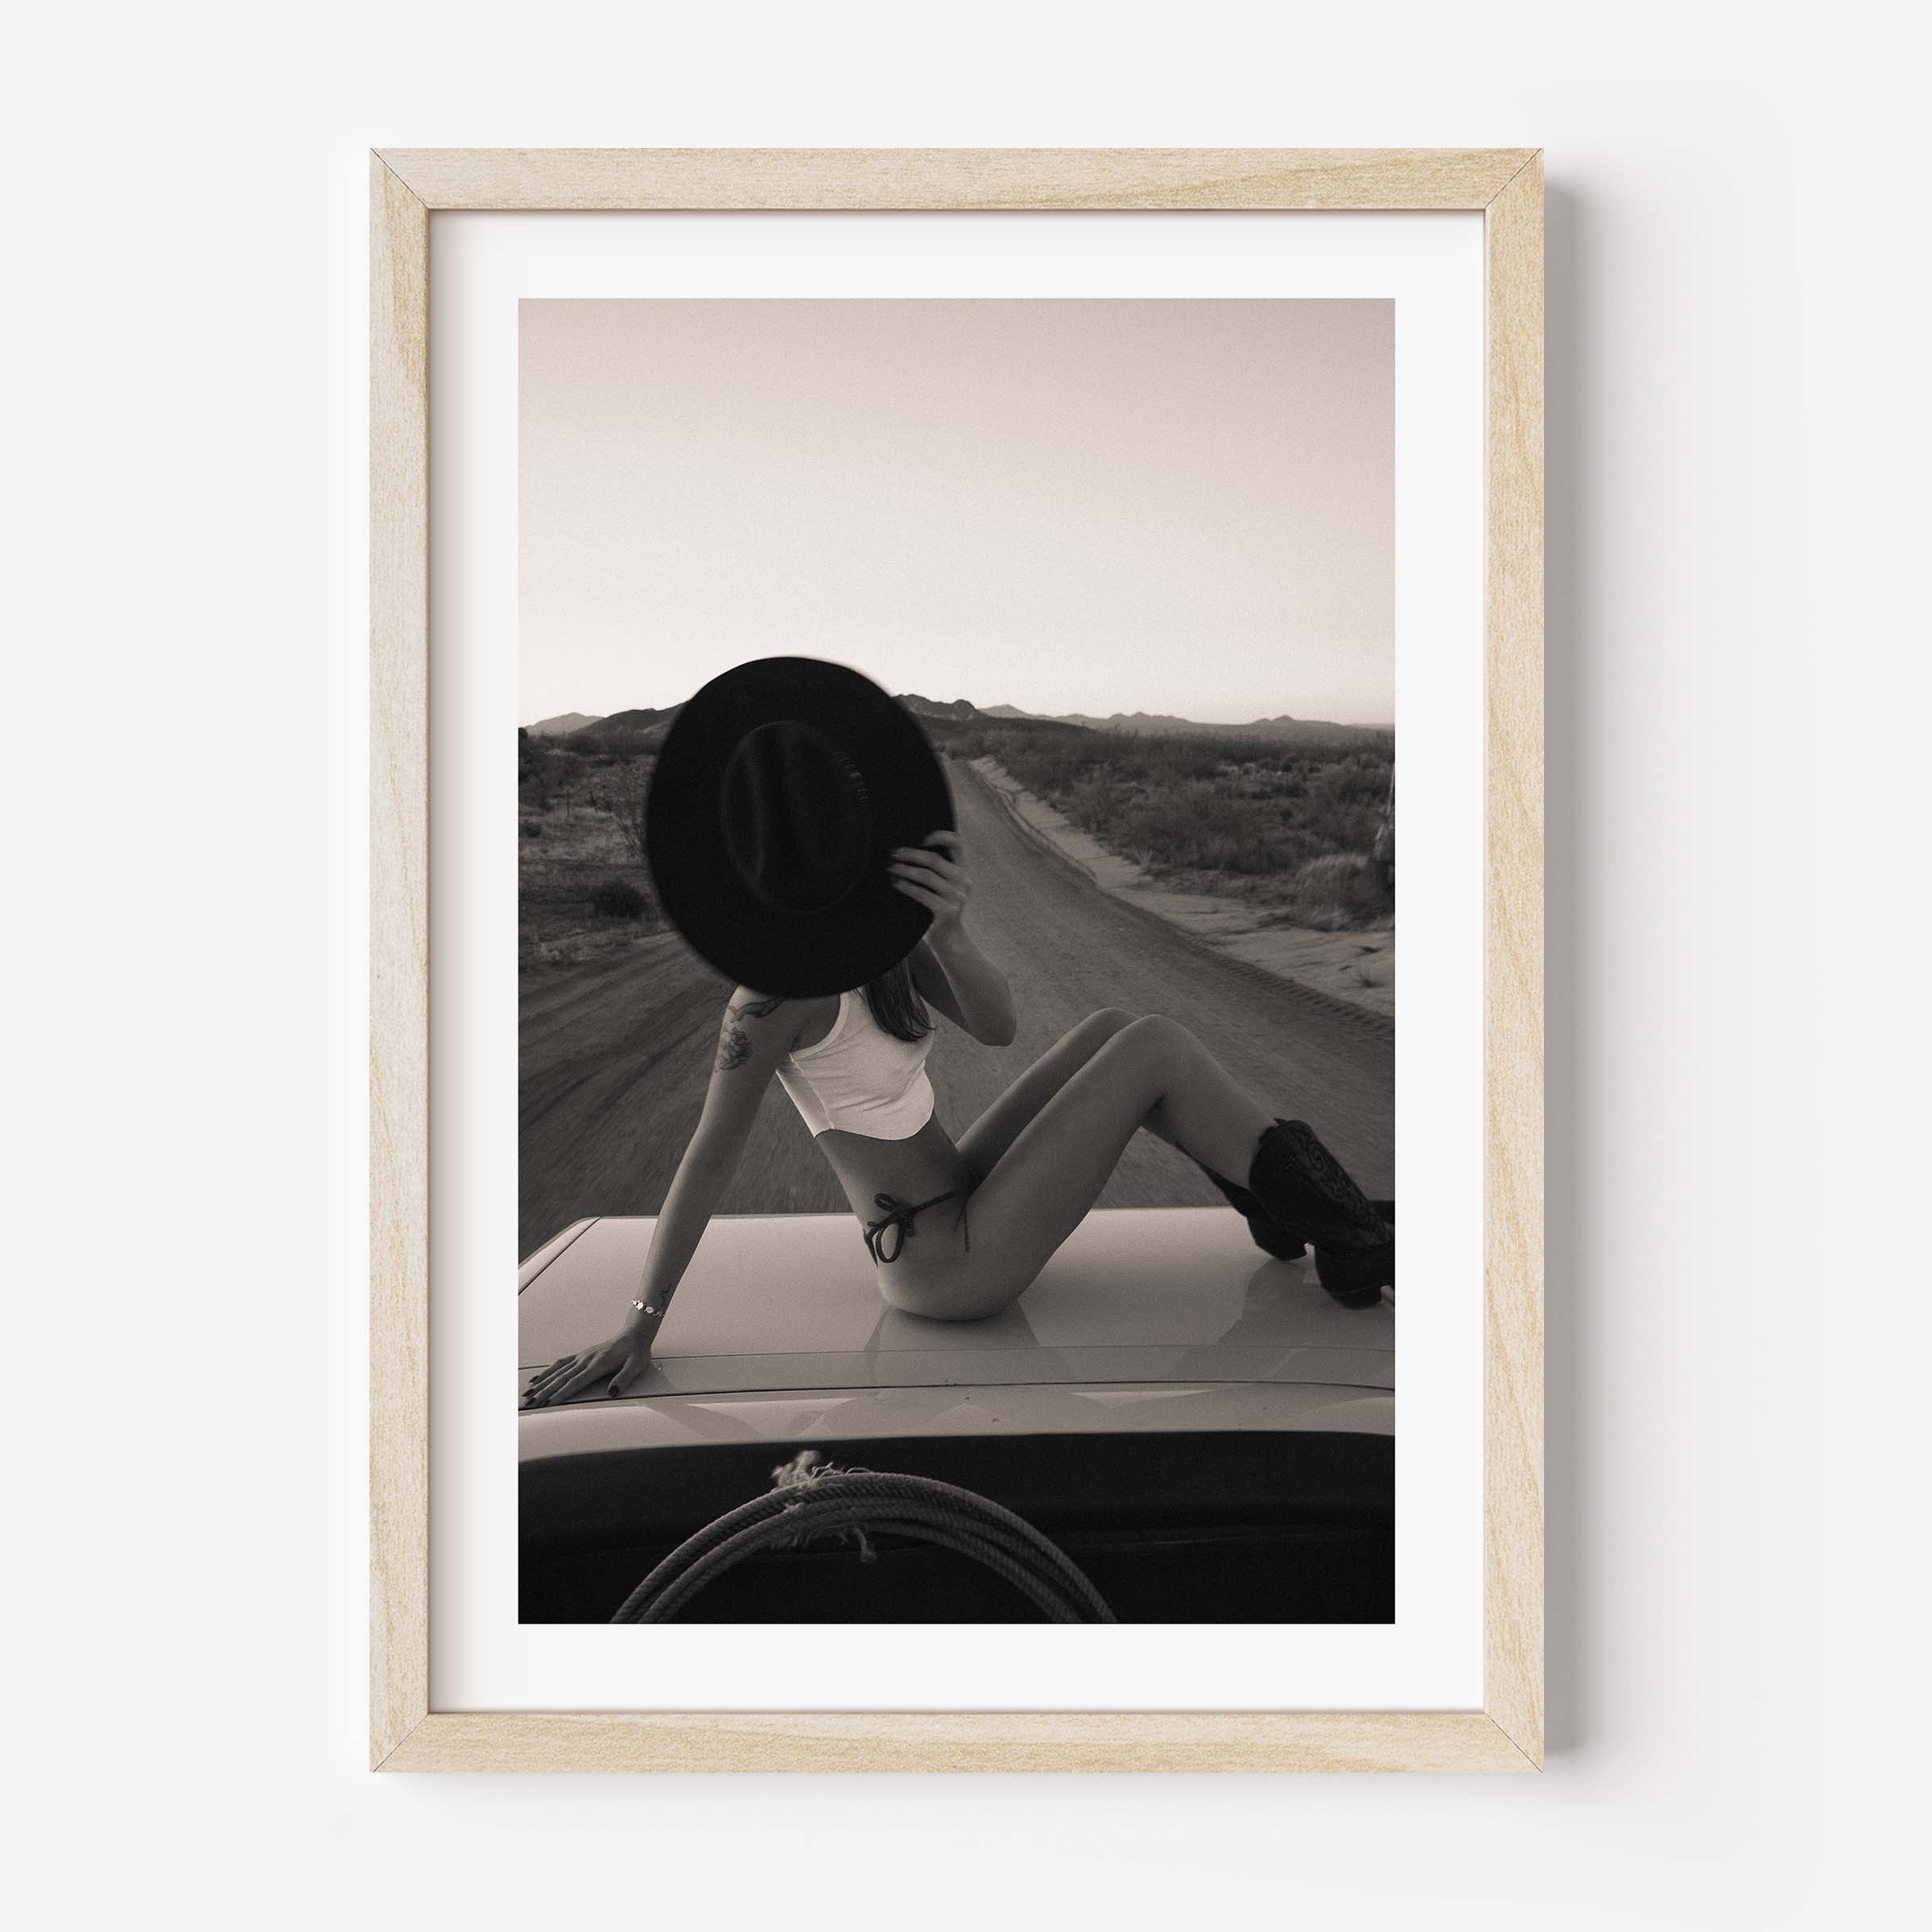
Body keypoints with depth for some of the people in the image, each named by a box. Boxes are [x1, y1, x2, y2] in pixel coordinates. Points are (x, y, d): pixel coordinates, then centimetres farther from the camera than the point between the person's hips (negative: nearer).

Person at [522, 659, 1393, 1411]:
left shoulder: (880, 932, 0)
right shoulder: (786, 983, -25)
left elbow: (998, 1028, -12)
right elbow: (710, 1160, -22)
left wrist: (949, 935, -33)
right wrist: (638, 1327, -18)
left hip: (955, 1201, 9)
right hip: (950, 1265, -9)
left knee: (1111, 1030, 13)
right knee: (1158, 1045, -9)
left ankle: (1285, 1213, 22)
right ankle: (1352, 1240, 7)